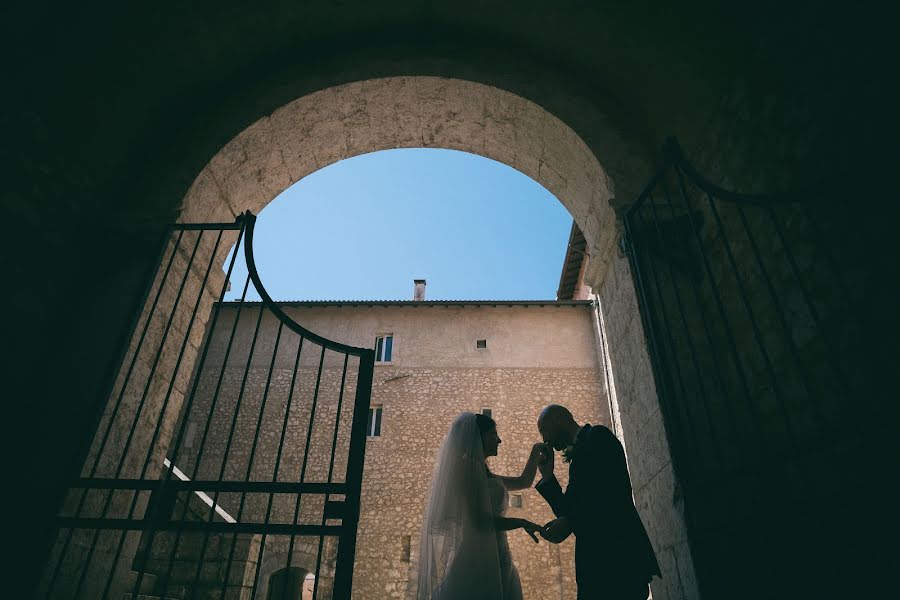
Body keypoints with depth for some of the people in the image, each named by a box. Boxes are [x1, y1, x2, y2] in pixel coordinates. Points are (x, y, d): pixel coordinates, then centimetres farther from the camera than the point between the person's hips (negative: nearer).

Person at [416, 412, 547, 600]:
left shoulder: (484, 474, 17)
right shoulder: (466, 467, -12)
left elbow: (523, 481, 29)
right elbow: (480, 521, -19)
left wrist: (535, 454, 17)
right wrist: (522, 523, -8)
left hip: (496, 562, 9)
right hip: (479, 563, -9)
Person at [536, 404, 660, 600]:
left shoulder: (597, 436, -3)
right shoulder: (578, 455, 23)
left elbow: (616, 492, -18)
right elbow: (567, 511, 20)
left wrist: (568, 522, -19)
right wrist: (547, 476, 13)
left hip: (617, 552, -9)